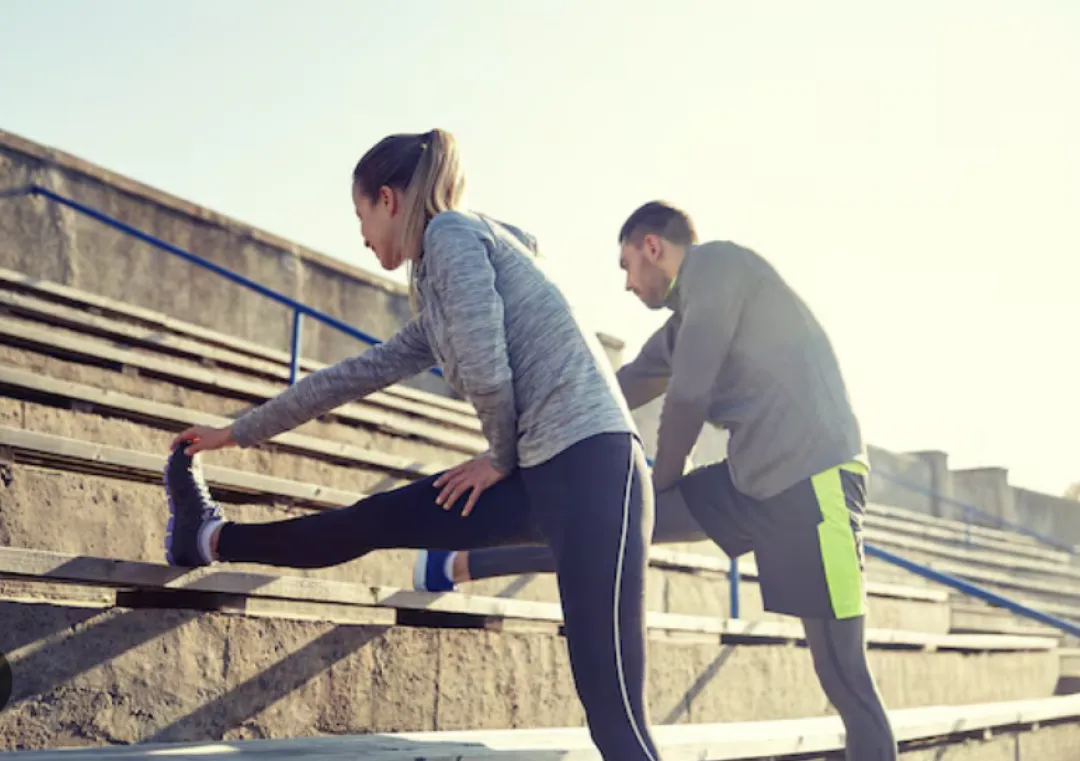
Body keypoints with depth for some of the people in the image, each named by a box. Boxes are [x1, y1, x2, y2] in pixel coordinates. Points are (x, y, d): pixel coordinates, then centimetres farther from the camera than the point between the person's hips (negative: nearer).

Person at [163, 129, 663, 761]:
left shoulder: (452, 231, -3)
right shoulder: (436, 302, 24)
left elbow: (485, 370, -14)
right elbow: (356, 375, 32)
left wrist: (502, 459, 4)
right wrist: (238, 432, 39)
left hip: (590, 462, -9)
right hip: (541, 472, 9)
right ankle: (213, 539, 35)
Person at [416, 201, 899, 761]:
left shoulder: (714, 263, -6)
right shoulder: (684, 322, 21)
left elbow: (688, 396, -10)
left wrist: (660, 483, 7)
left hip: (815, 478, -8)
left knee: (845, 680, -6)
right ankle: (462, 565, 22)